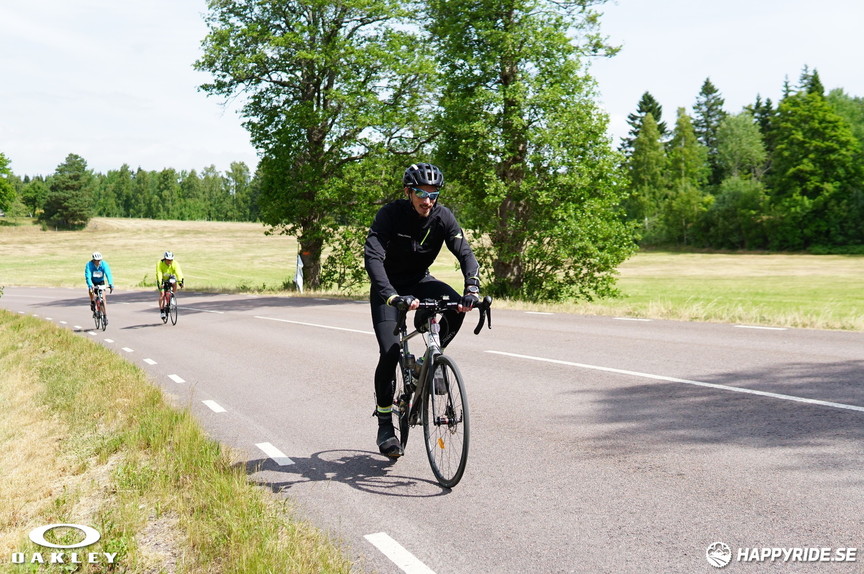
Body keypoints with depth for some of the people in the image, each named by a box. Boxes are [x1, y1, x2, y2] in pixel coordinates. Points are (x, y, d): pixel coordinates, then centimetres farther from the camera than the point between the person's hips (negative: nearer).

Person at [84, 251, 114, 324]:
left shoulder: (104, 264, -23)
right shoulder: (89, 265, -25)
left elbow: (108, 274, -32)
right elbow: (88, 276, -35)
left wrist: (111, 284, -47)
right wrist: (90, 285, -51)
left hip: (101, 282, 1)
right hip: (93, 282, -1)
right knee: (90, 291, -33)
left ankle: (105, 315, -1)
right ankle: (92, 302, -4)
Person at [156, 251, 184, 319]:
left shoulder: (175, 264, -23)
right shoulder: (160, 264, -27)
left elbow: (178, 273, -34)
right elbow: (159, 274, -36)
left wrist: (180, 282, -49)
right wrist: (160, 283, -49)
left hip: (171, 279, 3)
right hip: (162, 280, -3)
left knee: (175, 286, -25)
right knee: (162, 294, -16)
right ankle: (162, 311, -8)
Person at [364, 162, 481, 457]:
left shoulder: (443, 216, -14)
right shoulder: (390, 214, -24)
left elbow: (465, 253, -20)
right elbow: (373, 256, -35)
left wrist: (472, 289, -39)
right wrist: (392, 295, -51)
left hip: (420, 281, 3)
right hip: (389, 287, -3)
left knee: (457, 306, -28)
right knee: (390, 352, -15)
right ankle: (385, 426, 1)